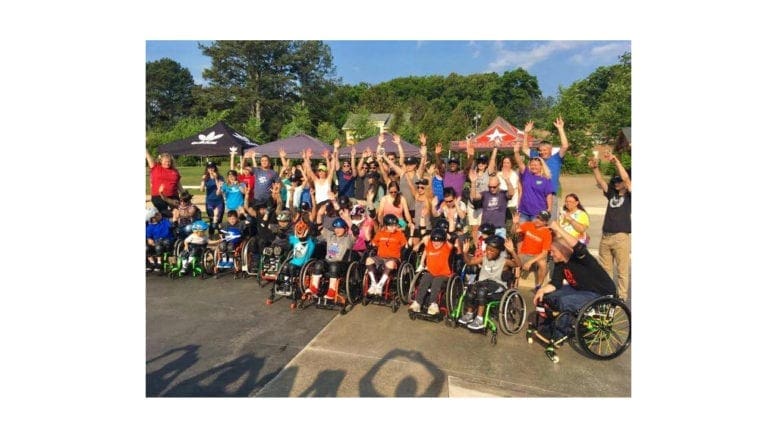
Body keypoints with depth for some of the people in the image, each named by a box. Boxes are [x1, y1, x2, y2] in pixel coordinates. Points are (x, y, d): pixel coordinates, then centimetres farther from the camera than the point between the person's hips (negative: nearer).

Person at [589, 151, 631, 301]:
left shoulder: (629, 196, 3)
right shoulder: (612, 194, 17)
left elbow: (626, 178, -11)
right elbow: (600, 181, 8)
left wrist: (616, 161, -15)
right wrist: (595, 168, -6)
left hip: (621, 237, -5)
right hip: (605, 237, 5)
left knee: (622, 270, 0)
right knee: (605, 269, 10)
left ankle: (622, 298, 6)